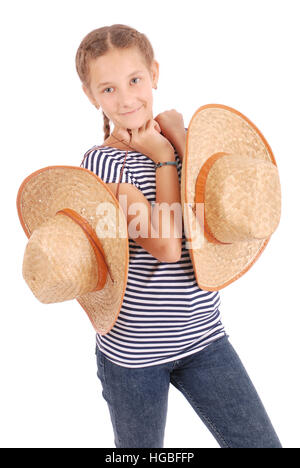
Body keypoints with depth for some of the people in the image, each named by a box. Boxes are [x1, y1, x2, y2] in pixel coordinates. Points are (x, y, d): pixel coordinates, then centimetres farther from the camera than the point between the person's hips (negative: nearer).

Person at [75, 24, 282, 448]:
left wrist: (181, 142, -14)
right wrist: (164, 159, -14)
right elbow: (167, 247, -23)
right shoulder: (102, 161, -13)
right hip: (132, 349, -3)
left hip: (204, 336, 4)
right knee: (141, 448, 19)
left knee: (262, 443, 8)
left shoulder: (180, 138, 1)